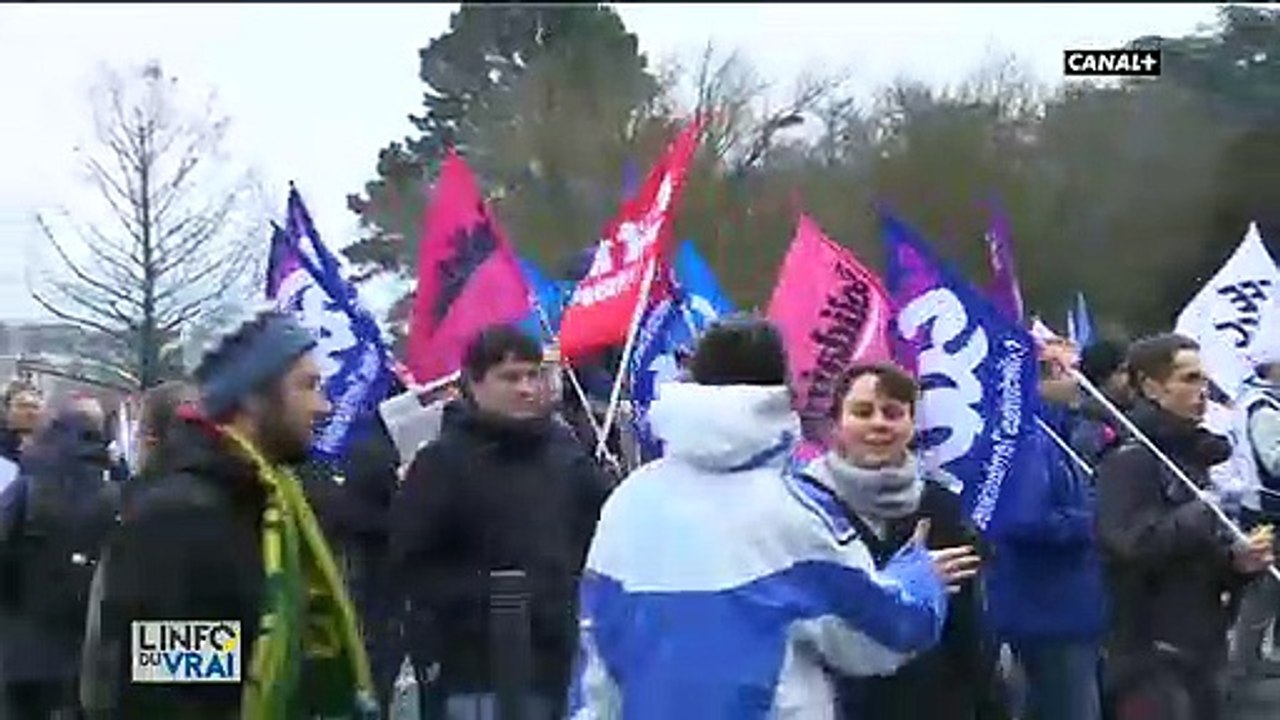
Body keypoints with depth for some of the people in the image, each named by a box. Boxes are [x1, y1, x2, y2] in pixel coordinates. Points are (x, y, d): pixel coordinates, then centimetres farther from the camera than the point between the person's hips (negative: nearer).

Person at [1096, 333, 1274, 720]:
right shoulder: (1130, 460, -13)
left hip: (1200, 649, 9)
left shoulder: (1193, 456, 15)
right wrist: (1207, 512, -18)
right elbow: (1132, 543, -28)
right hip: (1151, 655, -9)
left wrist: (1238, 561, 0)